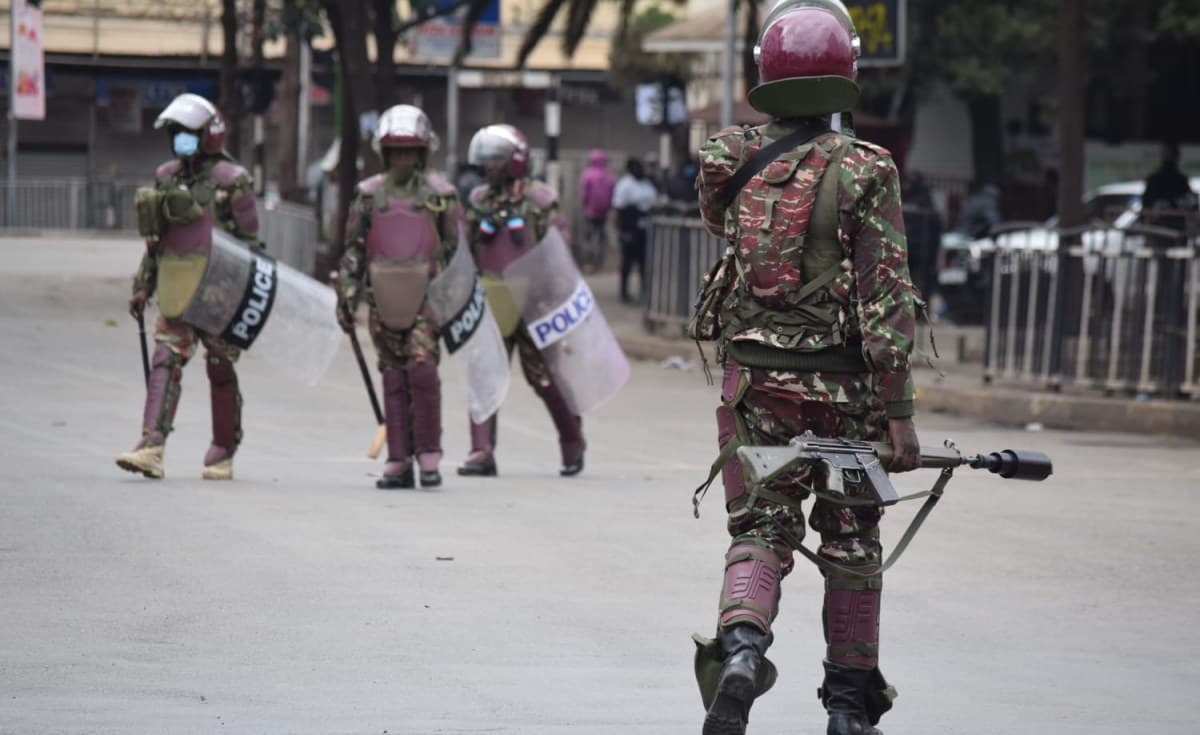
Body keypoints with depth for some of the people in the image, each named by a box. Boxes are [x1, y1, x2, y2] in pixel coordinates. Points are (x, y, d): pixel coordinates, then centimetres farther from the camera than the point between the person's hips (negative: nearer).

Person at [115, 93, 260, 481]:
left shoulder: (230, 181, -6)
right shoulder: (166, 177, 11)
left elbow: (250, 240, -4)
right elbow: (155, 238, 18)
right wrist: (142, 286, 15)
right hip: (175, 289, 5)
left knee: (220, 369, 4)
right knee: (165, 363, -7)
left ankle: (223, 454, 14)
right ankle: (151, 448, -15)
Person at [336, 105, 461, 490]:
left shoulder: (440, 194, 4)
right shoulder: (369, 195, 9)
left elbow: (456, 249, 6)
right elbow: (353, 250, 11)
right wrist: (346, 296, 5)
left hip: (426, 295, -2)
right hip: (384, 297, 3)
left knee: (422, 368, -16)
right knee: (394, 379, 3)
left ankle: (429, 456, -9)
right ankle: (399, 461, 7)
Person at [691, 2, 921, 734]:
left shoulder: (728, 161, 0)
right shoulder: (863, 172, -12)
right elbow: (887, 298, -15)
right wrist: (899, 410, -13)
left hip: (754, 384, 2)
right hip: (843, 387, -2)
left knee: (759, 534, 7)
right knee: (851, 546, 12)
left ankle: (740, 647, -22)